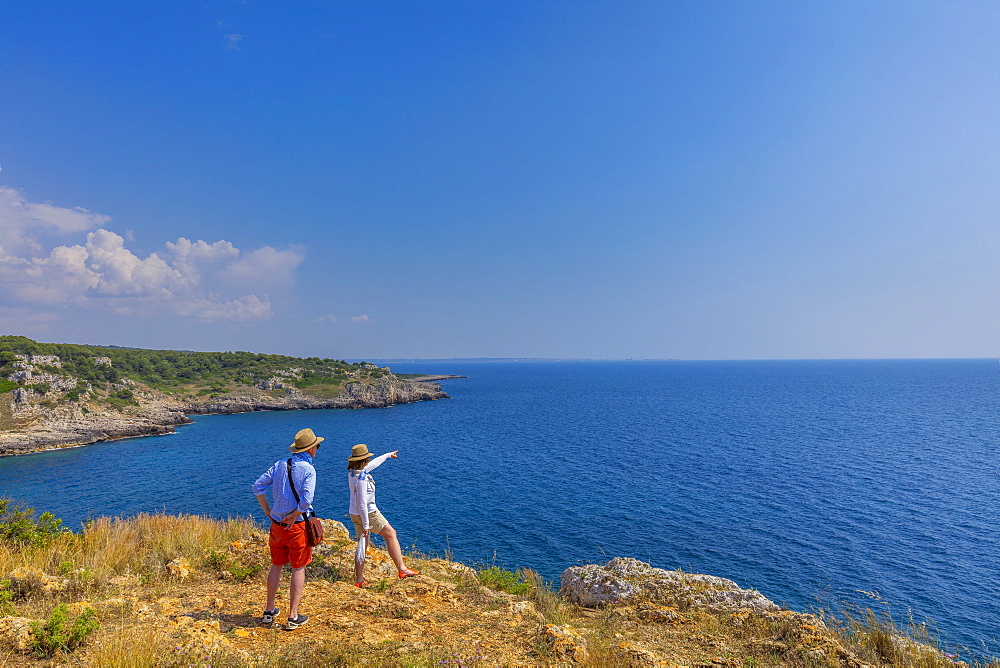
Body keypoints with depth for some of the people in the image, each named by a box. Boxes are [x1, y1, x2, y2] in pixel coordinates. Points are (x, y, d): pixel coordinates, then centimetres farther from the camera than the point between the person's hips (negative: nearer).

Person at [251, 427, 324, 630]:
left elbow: (258, 486, 4)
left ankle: (269, 611, 29)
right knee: (298, 569, 7)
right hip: (297, 525, -5)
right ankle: (293, 617, 11)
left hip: (277, 524, 5)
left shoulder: (280, 465, 3)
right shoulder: (308, 469, -14)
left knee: (276, 566, 20)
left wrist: (267, 511, 10)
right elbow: (306, 500, -24)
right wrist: (293, 516, -9)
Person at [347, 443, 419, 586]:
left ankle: (359, 580, 19)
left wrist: (388, 455, 31)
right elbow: (362, 504, -26)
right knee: (391, 534, 4)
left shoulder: (352, 471, 1)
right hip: (368, 513, -9)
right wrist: (366, 525, -21)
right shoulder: (361, 479, -27)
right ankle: (402, 569, 6)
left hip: (354, 514, 9)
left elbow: (373, 464, 18)